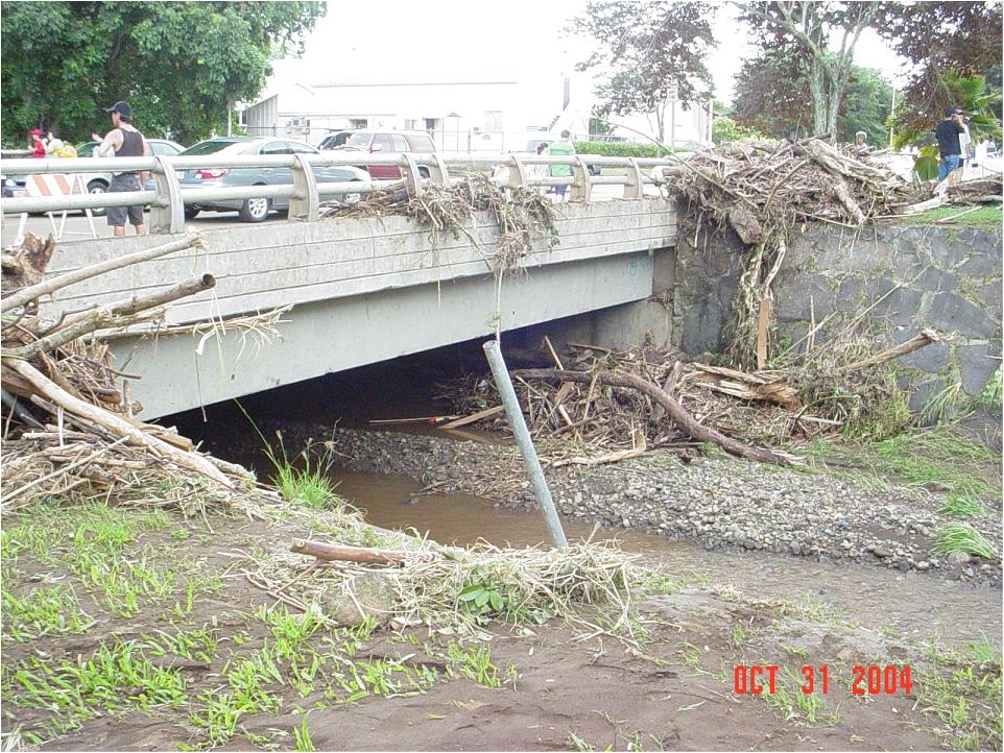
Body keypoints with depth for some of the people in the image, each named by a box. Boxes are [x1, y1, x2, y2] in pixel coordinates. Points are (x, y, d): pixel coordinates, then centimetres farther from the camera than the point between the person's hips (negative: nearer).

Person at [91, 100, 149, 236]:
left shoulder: (115, 134, -6)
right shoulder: (140, 136, 12)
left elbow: (101, 152, -23)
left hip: (120, 181, -6)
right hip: (136, 181, 6)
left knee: (118, 222, -3)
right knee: (138, 221, 11)